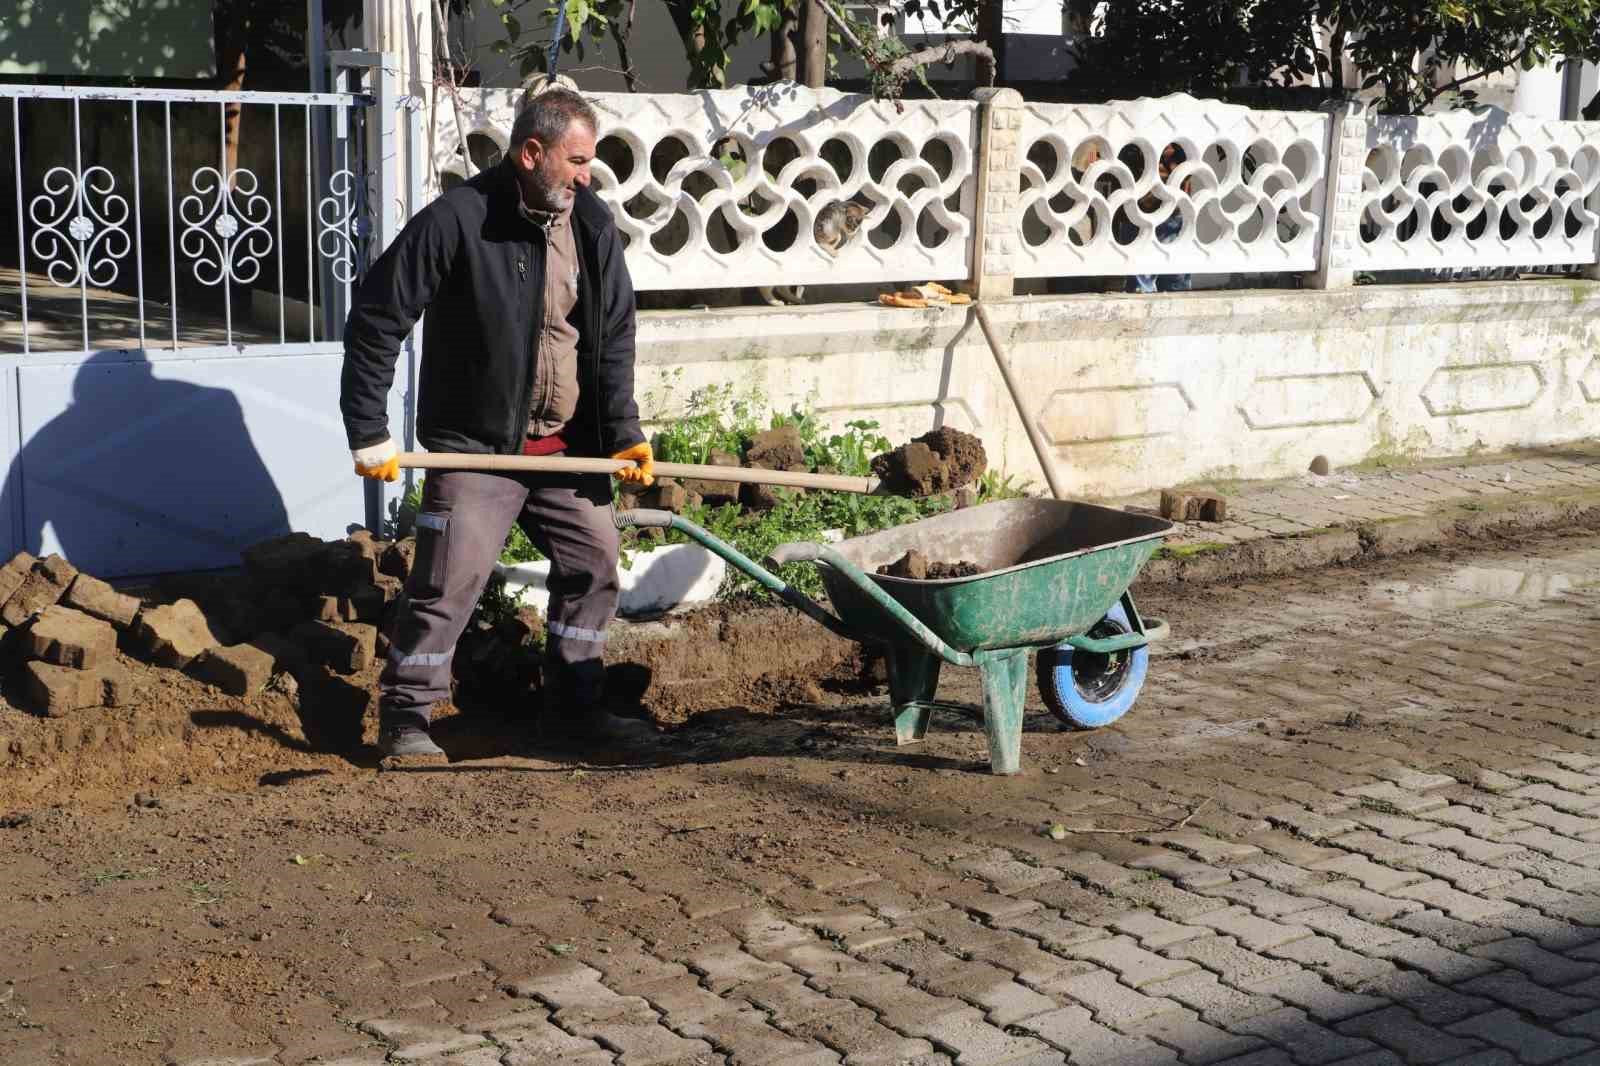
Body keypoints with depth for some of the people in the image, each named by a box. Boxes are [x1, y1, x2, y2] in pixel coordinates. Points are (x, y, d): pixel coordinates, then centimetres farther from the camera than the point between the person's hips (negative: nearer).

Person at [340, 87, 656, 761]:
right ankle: (404, 719, 5)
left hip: (568, 445, 6)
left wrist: (623, 433, -2)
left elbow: (614, 337, 7)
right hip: (476, 444, -6)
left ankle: (573, 705, 26)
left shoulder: (592, 225, 2)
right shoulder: (457, 220, -16)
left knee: (594, 563, 11)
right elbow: (375, 319, -13)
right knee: (451, 577, -9)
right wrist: (369, 432, -14)